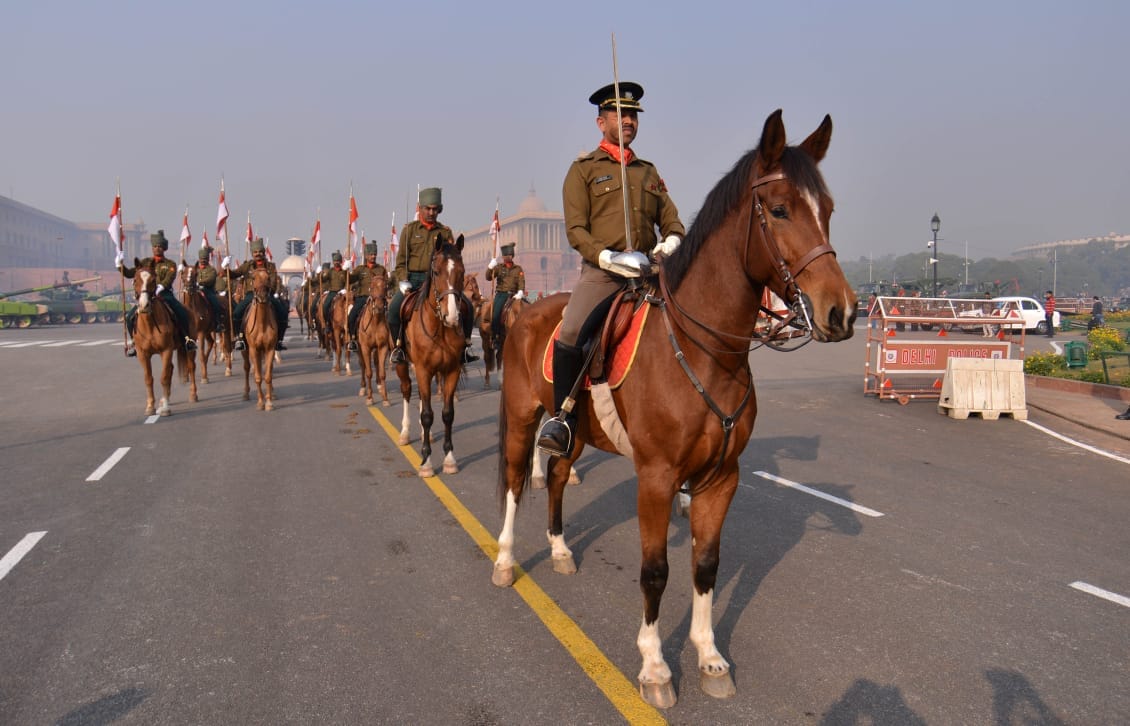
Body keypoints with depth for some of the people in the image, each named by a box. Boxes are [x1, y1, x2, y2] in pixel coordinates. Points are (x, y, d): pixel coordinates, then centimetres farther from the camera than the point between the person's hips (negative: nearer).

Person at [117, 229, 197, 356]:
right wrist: (120, 265, -2)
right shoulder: (146, 262, 14)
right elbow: (130, 273, 15)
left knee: (182, 312, -27)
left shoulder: (170, 264, 5)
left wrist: (161, 287, -32)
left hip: (165, 294, -3)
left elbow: (169, 278, -13)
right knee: (130, 316, -13)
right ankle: (133, 341, 6)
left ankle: (187, 338, -10)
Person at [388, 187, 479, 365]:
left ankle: (464, 346, 0)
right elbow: (401, 260, 4)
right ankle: (398, 346, -7)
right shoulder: (409, 229, 7)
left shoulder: (446, 232, 11)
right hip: (413, 278, -1)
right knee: (394, 308, -26)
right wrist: (403, 281, -11)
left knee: (467, 306, -14)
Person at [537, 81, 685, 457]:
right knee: (570, 335, -27)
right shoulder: (584, 169, 7)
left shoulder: (649, 171, 22)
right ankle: (563, 418, -11)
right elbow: (575, 229, -2)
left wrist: (672, 241, -5)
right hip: (602, 270, -5)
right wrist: (607, 257, -19)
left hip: (648, 271, 5)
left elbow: (671, 220, 20)